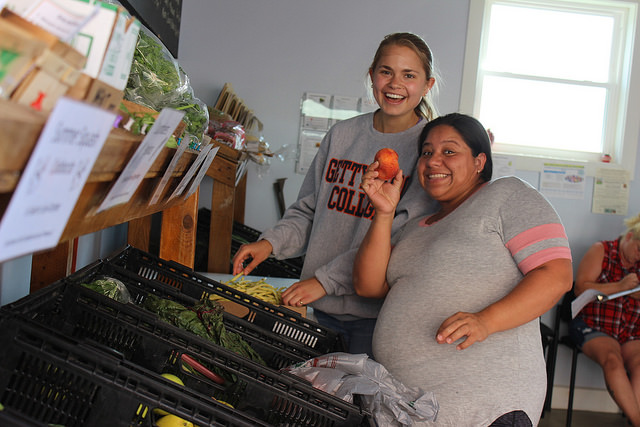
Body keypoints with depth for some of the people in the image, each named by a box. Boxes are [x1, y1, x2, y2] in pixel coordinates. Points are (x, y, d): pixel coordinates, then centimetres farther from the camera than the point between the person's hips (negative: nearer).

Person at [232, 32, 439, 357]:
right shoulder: (343, 134, 7)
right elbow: (308, 209, 13)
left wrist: (326, 278, -21)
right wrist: (272, 241, -6)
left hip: (379, 313, -4)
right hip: (321, 306, 4)